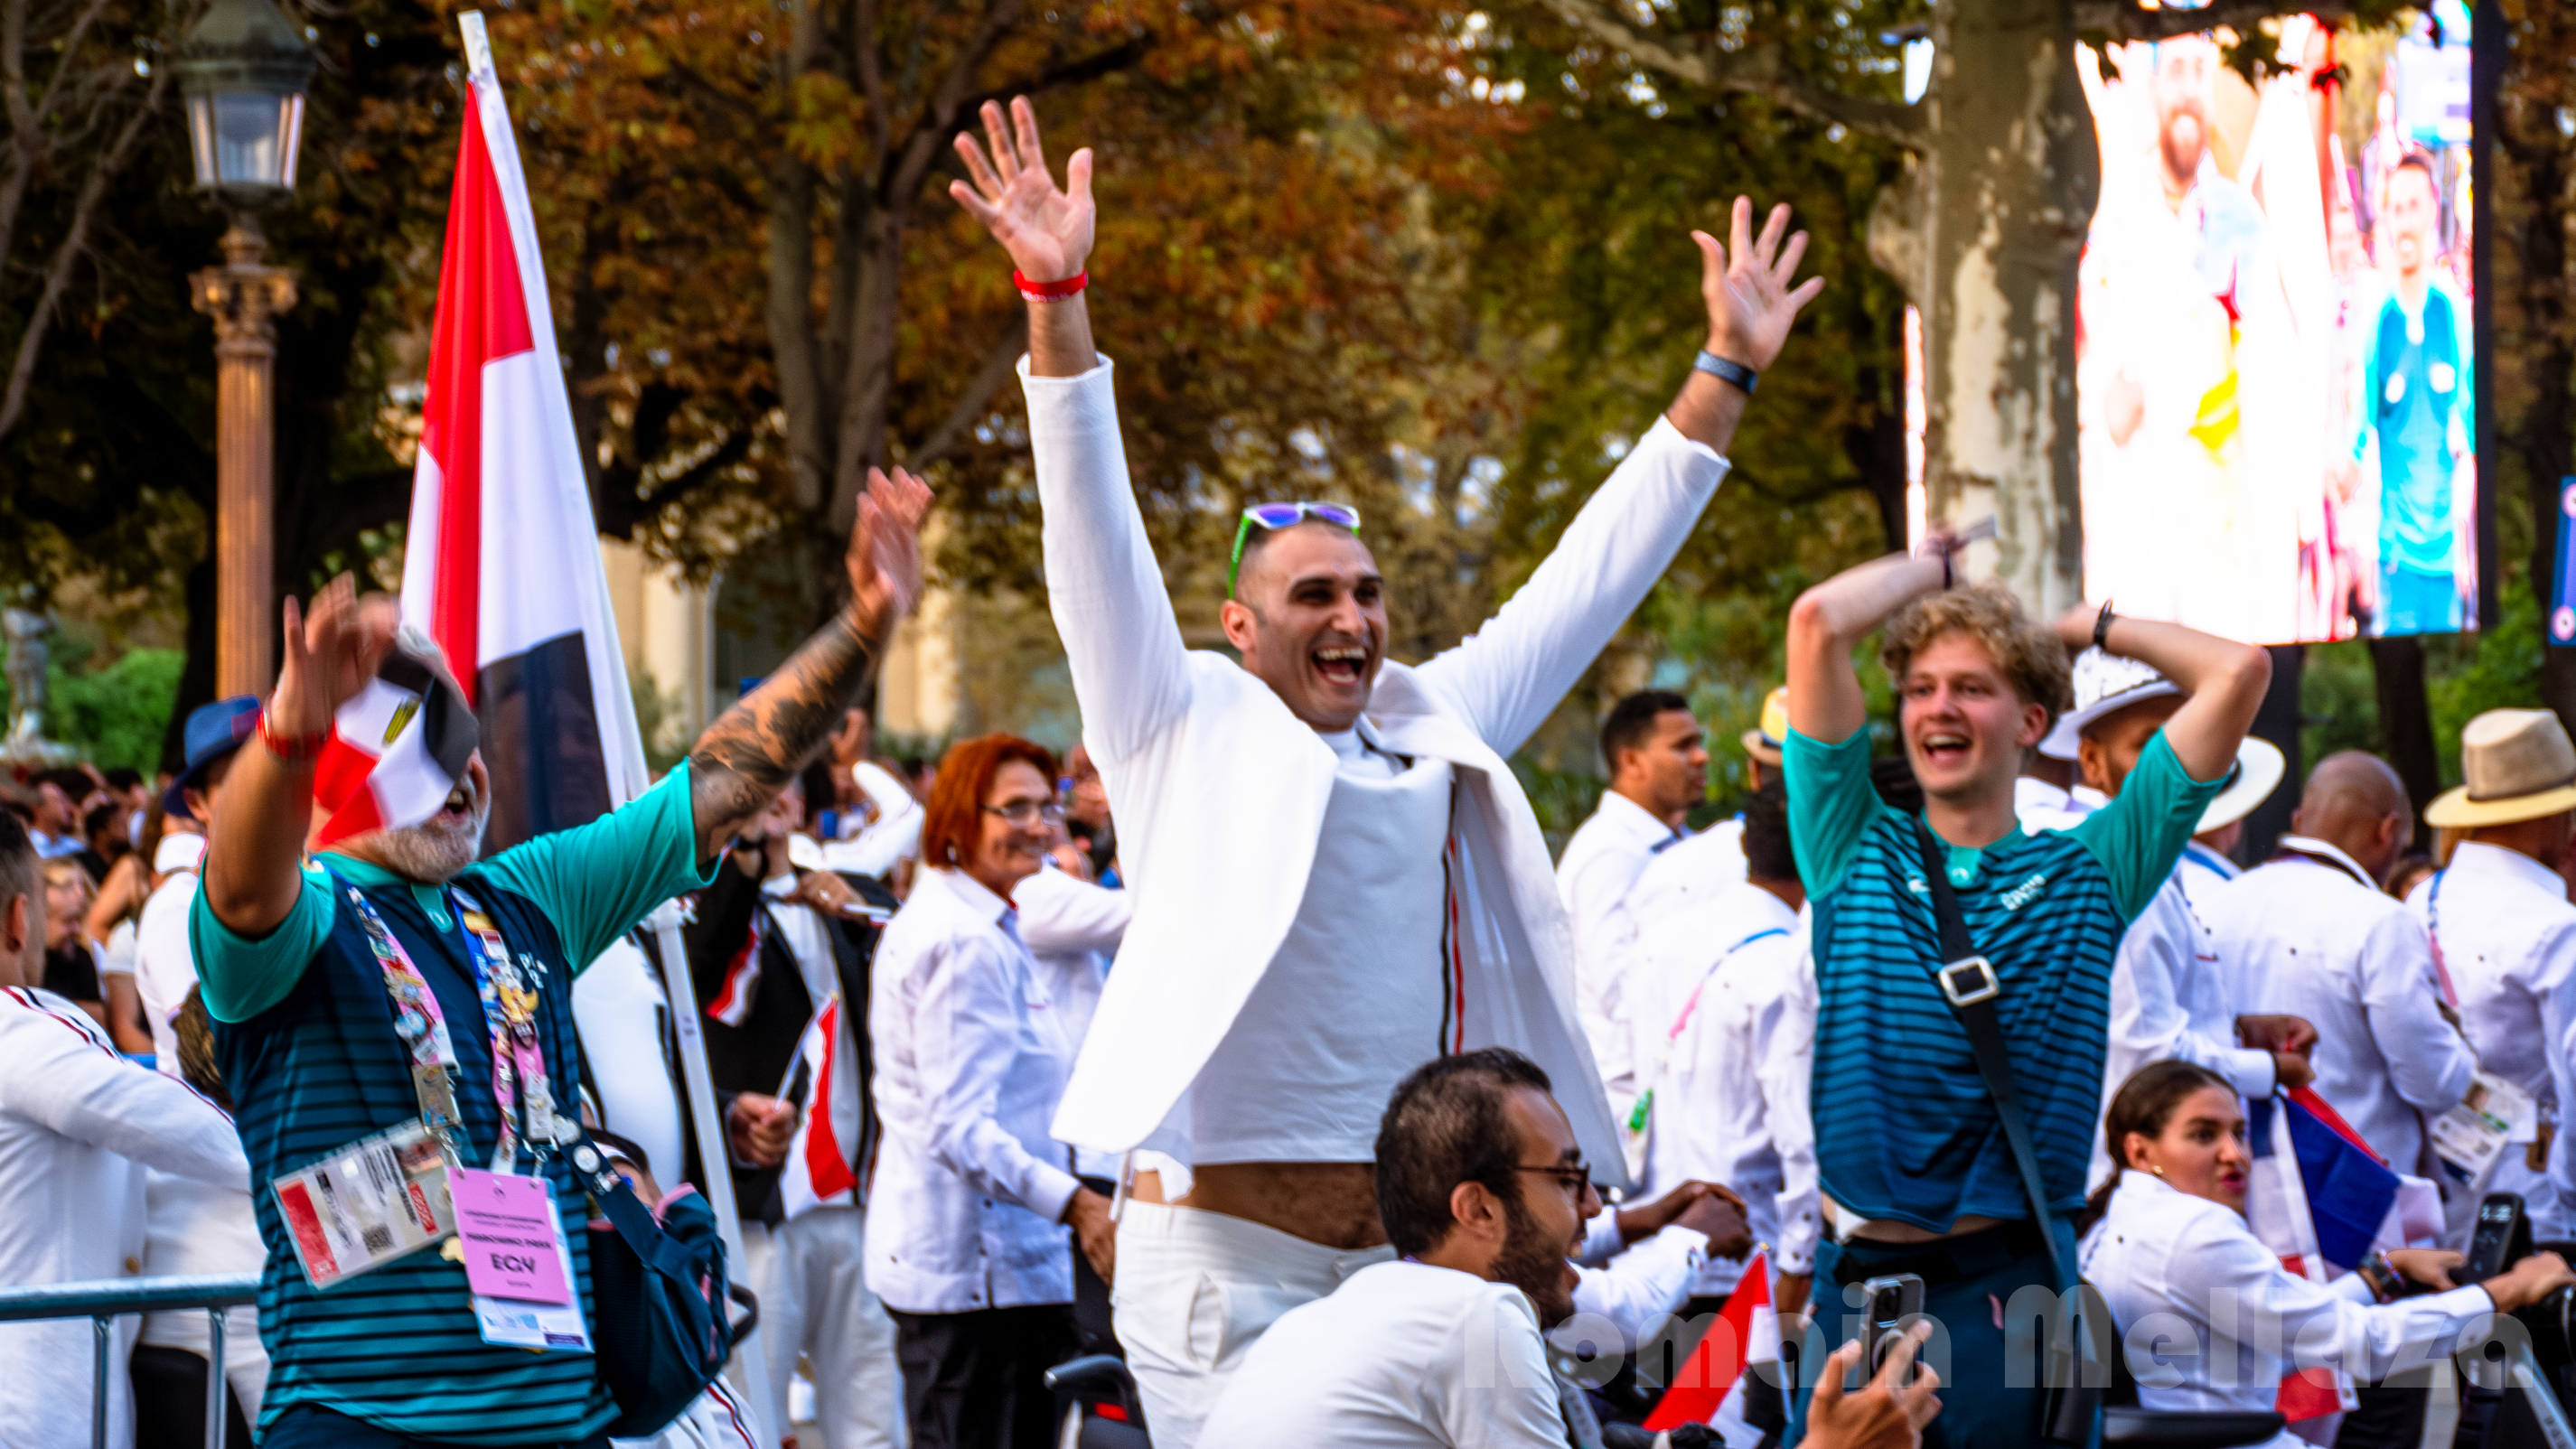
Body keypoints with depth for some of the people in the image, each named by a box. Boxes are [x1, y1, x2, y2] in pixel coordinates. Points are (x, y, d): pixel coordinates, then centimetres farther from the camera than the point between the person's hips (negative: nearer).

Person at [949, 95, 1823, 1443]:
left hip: (1408, 1257, 5)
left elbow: (1591, 575, 21)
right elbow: (1096, 534, -5)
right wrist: (1055, 299, -15)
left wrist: (1724, 373, 23)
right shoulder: (1188, 731, 3)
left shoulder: (1440, 734, 16)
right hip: (1223, 1253, -5)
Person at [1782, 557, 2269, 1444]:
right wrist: (1933, 565, 16)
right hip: (1859, 1273, 1)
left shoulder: (2087, 873, 8)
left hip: (2013, 1281, -1)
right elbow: (1818, 621, 0)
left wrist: (2089, 628, 15)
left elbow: (2238, 672, 3)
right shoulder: (1856, 854, 9)